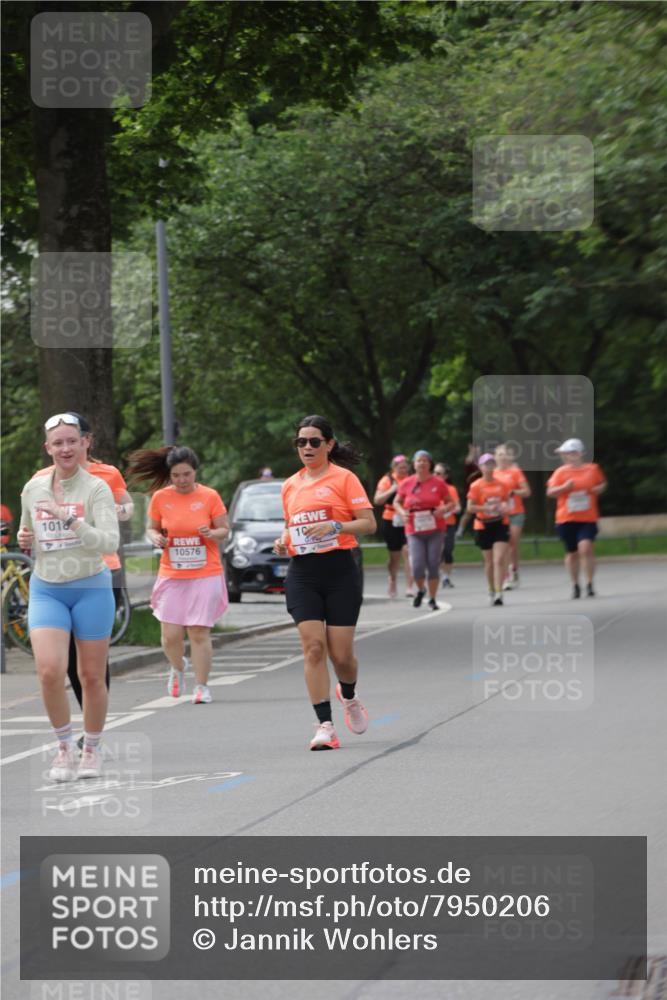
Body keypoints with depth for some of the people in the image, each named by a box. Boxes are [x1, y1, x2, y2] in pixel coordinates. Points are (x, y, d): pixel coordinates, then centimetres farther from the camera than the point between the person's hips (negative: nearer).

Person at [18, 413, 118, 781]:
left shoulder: (96, 488, -7)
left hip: (91, 588, -2)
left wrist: (71, 519, -30)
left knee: (91, 676, 4)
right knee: (50, 671, -15)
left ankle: (91, 750, 24)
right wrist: (25, 540, -2)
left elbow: (109, 542, -19)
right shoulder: (33, 489, 6)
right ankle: (64, 747, 3)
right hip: (46, 590, 2)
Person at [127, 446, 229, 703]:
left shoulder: (209, 496, -3)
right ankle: (177, 667, 29)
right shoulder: (160, 498, 1)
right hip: (171, 576, 2)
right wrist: (155, 538, -10)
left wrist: (212, 534, -17)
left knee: (199, 632, -6)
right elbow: (151, 528, 12)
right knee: (170, 634, -3)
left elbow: (224, 529, 5)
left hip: (205, 575, -2)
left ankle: (201, 686, 6)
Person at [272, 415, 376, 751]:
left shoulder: (344, 478, -1)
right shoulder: (290, 485, 14)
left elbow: (369, 523, -6)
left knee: (341, 653, -2)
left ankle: (349, 696, 34)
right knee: (313, 647, -12)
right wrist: (283, 541, 6)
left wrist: (335, 526, -21)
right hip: (302, 574, 3)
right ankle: (325, 726, -12)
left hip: (339, 570, -3)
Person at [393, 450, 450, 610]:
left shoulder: (438, 483, -1)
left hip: (435, 531, 0)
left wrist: (443, 510, -14)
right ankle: (420, 590, 22)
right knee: (417, 566, -10)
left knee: (433, 565, 0)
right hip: (414, 531, 0)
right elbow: (396, 502, 13)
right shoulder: (407, 483, 1)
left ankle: (432, 599, 15)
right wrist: (402, 512, -7)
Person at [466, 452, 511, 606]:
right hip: (483, 526, -1)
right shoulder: (475, 486, -4)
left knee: (499, 560, -12)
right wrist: (487, 508, -20)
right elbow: (470, 508, -6)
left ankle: (498, 593, -16)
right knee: (489, 561, 10)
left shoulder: (502, 485, 4)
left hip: (501, 524, 1)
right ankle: (492, 591, 28)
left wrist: (505, 507, -7)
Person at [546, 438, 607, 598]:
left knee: (586, 548, -18)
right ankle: (575, 585, 24)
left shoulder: (593, 469, 2)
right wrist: (564, 487, -20)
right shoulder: (561, 472, 1)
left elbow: (602, 484, 19)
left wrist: (599, 488, -3)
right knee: (572, 553, 8)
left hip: (588, 519, -1)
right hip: (566, 519, 1)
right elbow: (550, 492, -4)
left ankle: (589, 584, -9)